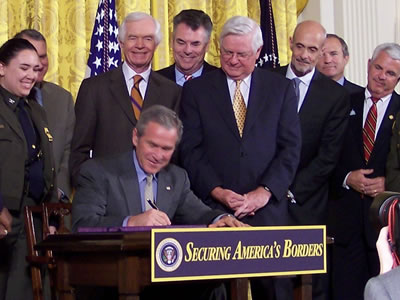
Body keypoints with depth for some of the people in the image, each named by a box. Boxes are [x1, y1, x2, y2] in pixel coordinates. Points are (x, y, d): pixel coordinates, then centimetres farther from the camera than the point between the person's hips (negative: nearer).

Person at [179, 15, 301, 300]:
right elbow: (190, 150, 2)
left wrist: (265, 192, -9)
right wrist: (217, 191, -10)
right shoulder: (196, 89, 7)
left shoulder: (281, 88, 9)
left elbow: (290, 148, 3)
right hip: (213, 210, -1)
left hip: (267, 211, 1)